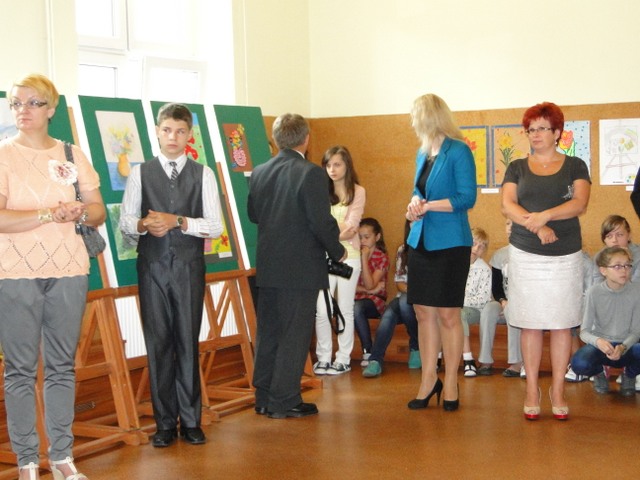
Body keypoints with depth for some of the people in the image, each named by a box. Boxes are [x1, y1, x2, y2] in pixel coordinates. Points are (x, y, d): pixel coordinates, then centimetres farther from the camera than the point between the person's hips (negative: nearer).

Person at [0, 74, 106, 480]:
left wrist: (79, 214, -11)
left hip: (69, 271, 3)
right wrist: (52, 213, -16)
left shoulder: (73, 155, 10)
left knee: (63, 366, 7)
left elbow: (98, 211, 10)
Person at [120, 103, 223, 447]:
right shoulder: (140, 173, 6)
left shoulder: (203, 174, 3)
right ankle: (165, 422, 12)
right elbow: (125, 222, 4)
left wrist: (178, 221, -16)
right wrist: (144, 225, -17)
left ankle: (190, 421, 13)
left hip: (189, 267, -1)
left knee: (188, 343, 4)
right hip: (152, 266, 1)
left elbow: (216, 226, -3)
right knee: (158, 344, 3)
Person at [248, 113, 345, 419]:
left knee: (268, 332, 14)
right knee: (295, 334, 2)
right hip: (301, 267, -6)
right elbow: (322, 221, -17)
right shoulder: (310, 173, -16)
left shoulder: (259, 173, 3)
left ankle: (264, 398, 21)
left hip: (267, 267, 6)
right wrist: (338, 251, -2)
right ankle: (284, 401, 6)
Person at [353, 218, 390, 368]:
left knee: (356, 307, -36)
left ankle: (369, 351, -23)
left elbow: (369, 285, -16)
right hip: (357, 299, 3)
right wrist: (368, 290, -13)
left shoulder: (382, 258, -2)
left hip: (375, 301, -3)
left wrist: (365, 258, -17)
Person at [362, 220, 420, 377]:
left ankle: (416, 347, -15)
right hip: (404, 297, 3)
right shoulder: (402, 250, 14)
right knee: (388, 315, -30)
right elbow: (399, 282, 9)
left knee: (404, 300, -36)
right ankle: (375, 360, -40)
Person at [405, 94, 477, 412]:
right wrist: (415, 203, -1)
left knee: (447, 314, -2)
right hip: (421, 241, 7)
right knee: (423, 313, 7)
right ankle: (428, 379, 16)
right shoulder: (422, 153, 14)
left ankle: (450, 383, 8)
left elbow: (468, 197, -15)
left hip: (449, 243, -7)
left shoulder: (458, 152, -9)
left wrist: (428, 206, -17)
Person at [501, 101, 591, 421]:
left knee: (562, 324, 2)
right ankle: (532, 391, 9)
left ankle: (558, 392, 10)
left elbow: (580, 203, -8)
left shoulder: (575, 166, 7)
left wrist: (545, 215, -22)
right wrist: (537, 226, -18)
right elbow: (507, 205, -4)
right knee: (530, 324, 2)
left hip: (565, 256, 0)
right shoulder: (517, 168, 10)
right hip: (526, 255, 1)